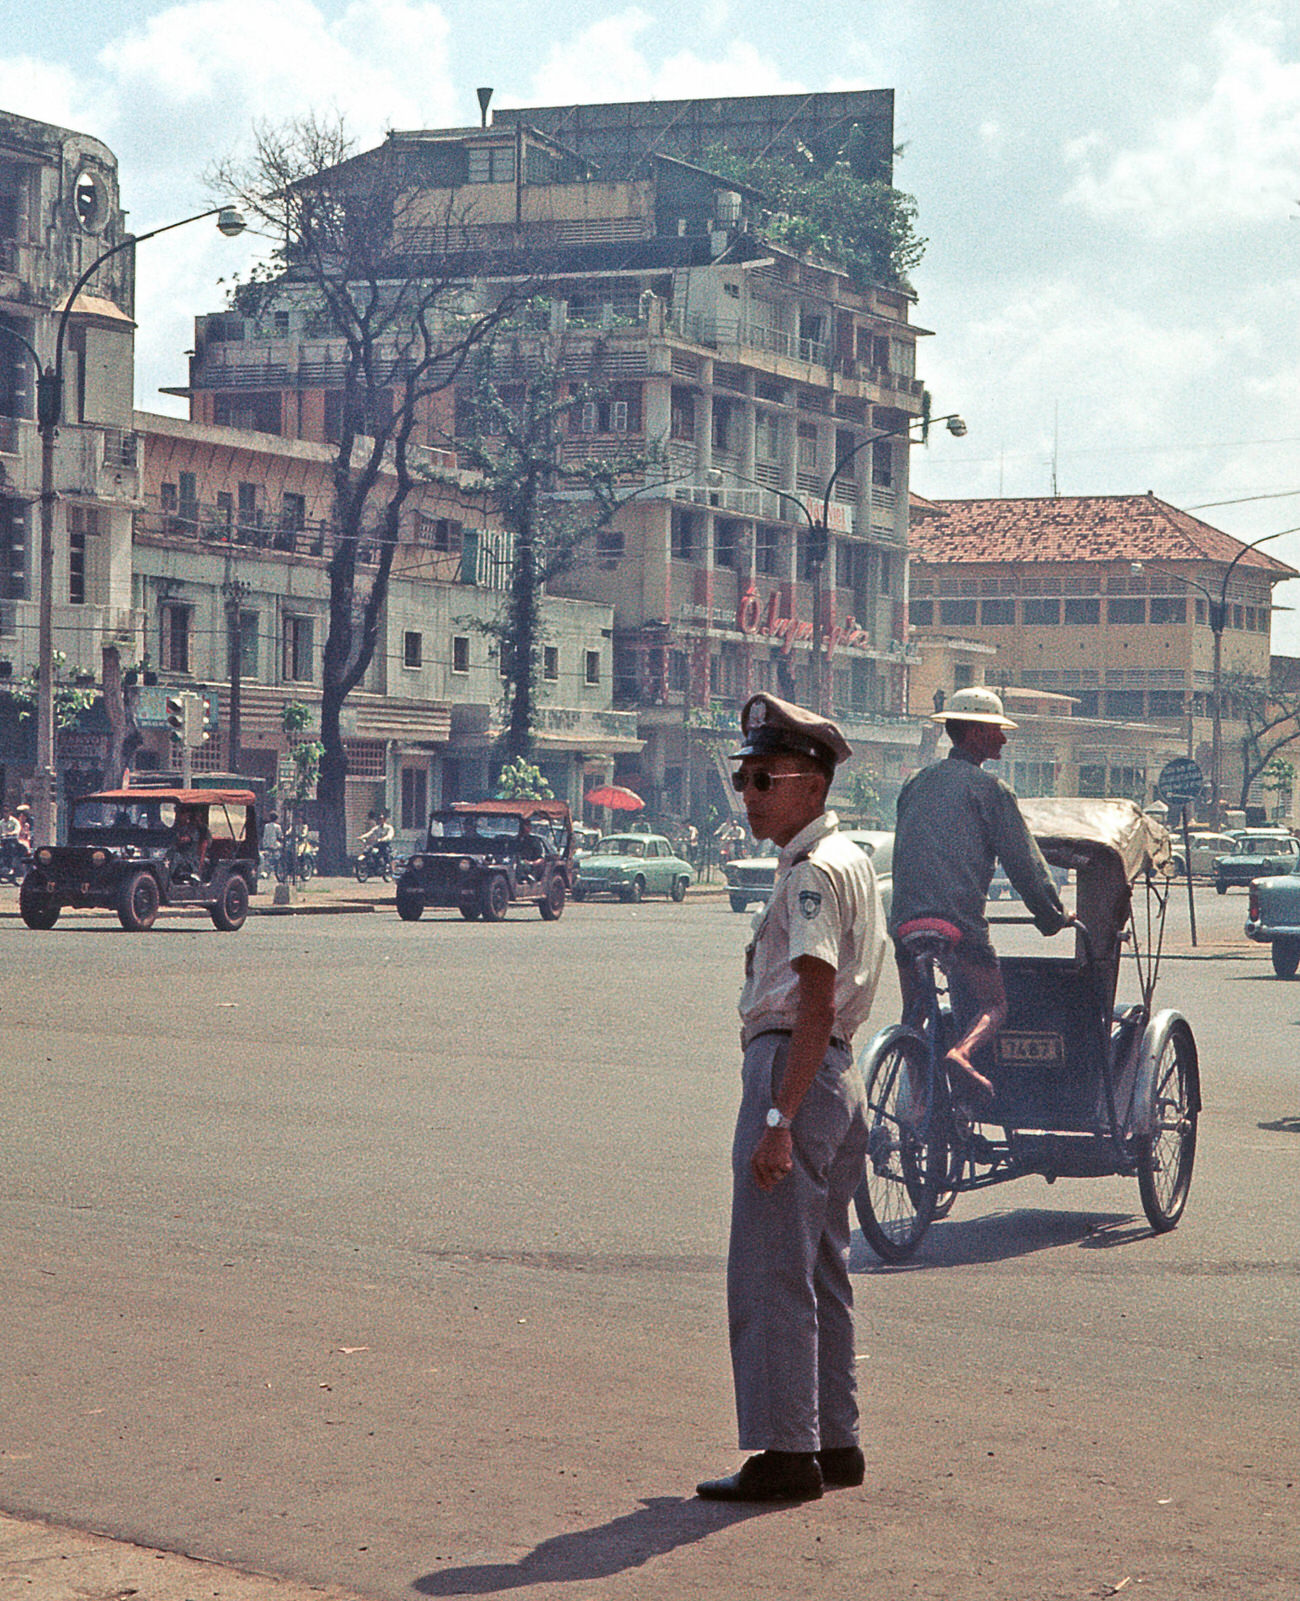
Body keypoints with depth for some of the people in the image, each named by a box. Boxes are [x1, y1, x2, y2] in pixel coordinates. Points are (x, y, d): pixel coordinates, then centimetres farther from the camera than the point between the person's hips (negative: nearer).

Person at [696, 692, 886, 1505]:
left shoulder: (813, 873, -15)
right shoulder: (851, 861, 17)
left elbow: (816, 1008, -22)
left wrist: (777, 1119, -26)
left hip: (792, 1071, -11)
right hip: (840, 1074, 11)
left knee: (770, 1276, -7)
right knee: (821, 1271, 15)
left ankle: (786, 1452, -5)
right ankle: (836, 1442, 20)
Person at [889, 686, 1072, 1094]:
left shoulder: (916, 784, 19)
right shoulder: (989, 788, 0)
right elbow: (1023, 861, -1)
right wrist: (1053, 916, 10)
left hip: (906, 918, 5)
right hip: (961, 920, -5)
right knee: (993, 1005, 5)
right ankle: (961, 1052, -24)